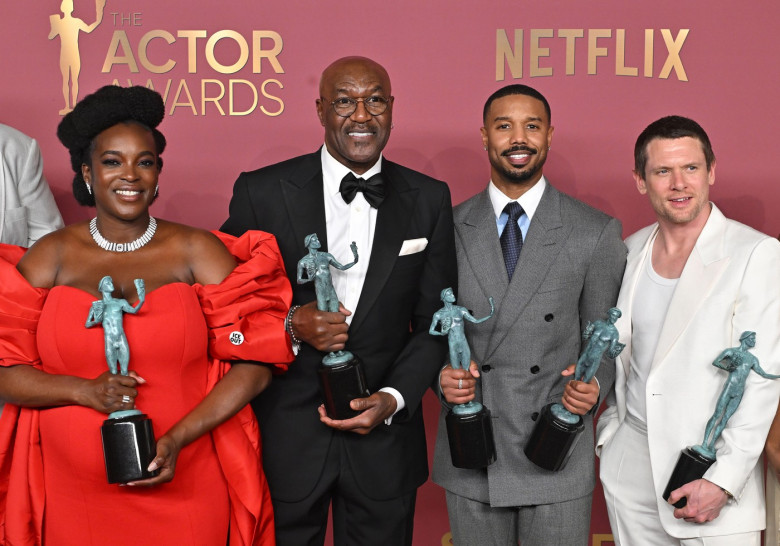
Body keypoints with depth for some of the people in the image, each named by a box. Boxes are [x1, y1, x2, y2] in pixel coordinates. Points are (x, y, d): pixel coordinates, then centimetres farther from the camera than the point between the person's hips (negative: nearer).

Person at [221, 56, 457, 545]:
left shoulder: (429, 200, 2)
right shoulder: (262, 192, -4)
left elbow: (434, 321, 4)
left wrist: (393, 398, -10)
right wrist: (288, 323, -18)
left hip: (384, 439, 2)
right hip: (286, 438, -1)